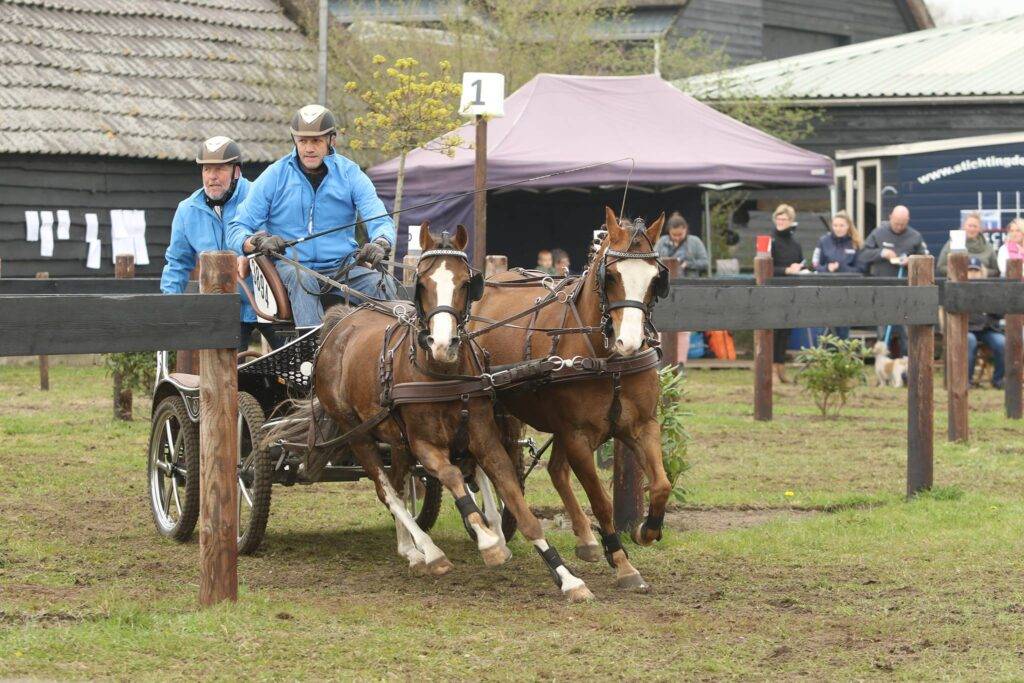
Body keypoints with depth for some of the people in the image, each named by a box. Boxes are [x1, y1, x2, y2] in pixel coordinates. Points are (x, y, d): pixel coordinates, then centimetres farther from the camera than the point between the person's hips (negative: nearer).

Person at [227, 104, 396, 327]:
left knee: (383, 284, -26)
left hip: (343, 266, 2)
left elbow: (381, 221, -2)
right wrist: (257, 242, -24)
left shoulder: (350, 174, 6)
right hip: (291, 265, -2)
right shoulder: (273, 177, 3)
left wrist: (380, 244, -28)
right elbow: (237, 229, 2)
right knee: (300, 279, -37)